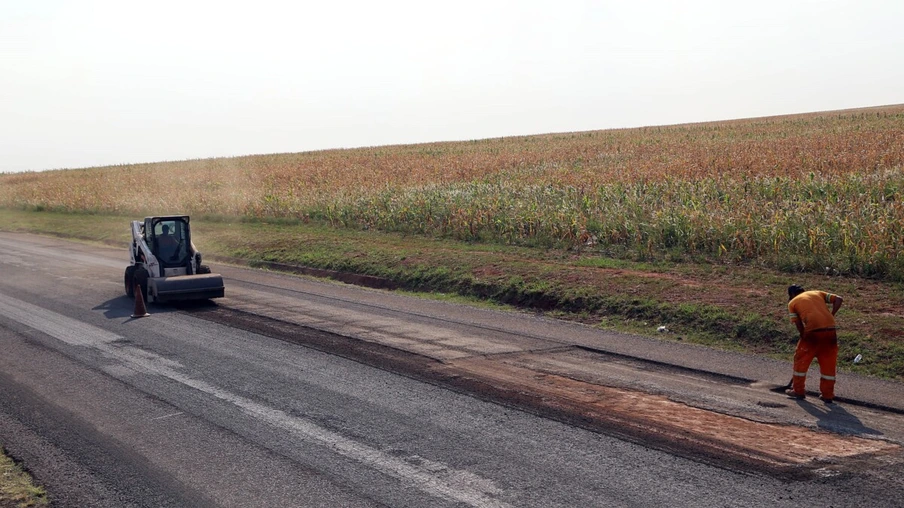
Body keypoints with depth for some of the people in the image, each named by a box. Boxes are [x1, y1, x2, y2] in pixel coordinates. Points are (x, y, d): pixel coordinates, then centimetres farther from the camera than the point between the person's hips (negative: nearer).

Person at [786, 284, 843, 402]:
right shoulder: (818, 293, 23)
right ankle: (828, 395, 19)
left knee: (801, 359, 15)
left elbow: (799, 325, 3)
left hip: (813, 331, -4)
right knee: (828, 363, 14)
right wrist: (831, 315, 9)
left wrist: (805, 337, 11)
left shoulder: (792, 302, 13)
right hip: (830, 330, 4)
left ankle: (798, 390, 24)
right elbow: (839, 299, 11)